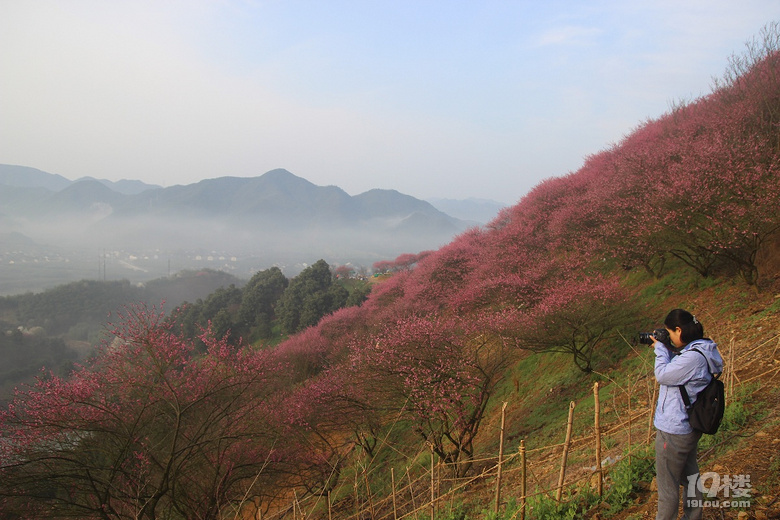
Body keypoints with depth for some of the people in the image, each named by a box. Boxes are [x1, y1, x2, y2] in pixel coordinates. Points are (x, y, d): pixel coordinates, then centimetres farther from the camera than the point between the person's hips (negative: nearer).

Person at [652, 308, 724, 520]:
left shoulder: (693, 357, -28)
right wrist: (665, 349, 2)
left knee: (667, 485, 6)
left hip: (674, 431, -10)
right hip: (689, 427, 10)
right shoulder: (699, 351, 4)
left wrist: (661, 349, -8)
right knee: (690, 475, 25)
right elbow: (675, 369, 15)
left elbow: (662, 375, -21)